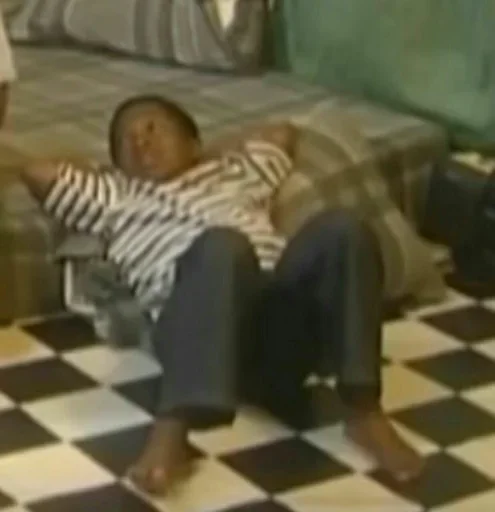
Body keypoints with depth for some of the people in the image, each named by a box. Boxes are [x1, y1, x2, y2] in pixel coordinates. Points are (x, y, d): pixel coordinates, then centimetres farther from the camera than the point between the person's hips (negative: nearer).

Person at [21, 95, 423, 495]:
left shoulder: (233, 175, 39)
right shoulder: (117, 198, 31)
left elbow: (282, 133, 51)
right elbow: (37, 172, 24)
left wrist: (209, 154, 49)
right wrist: (109, 169, 37)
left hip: (285, 323, 3)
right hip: (203, 335, -3)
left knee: (342, 230, -26)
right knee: (223, 244, -37)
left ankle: (362, 409, -23)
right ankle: (172, 430, -47)